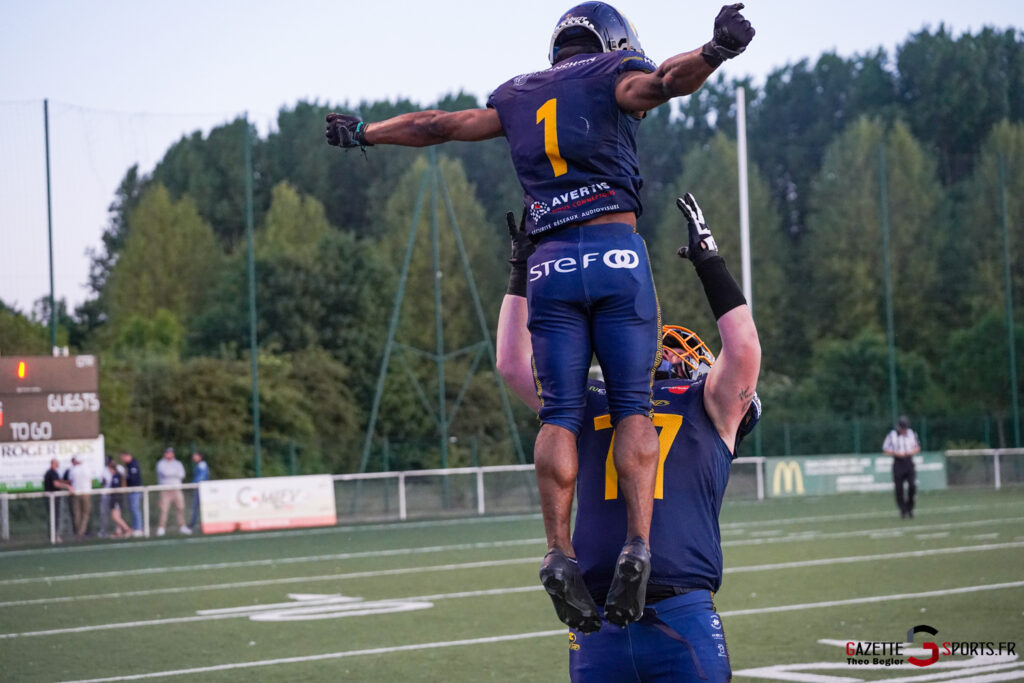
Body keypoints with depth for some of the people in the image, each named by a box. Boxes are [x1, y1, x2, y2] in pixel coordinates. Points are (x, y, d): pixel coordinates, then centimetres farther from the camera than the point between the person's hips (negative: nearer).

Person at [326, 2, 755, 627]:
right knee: (633, 407, 0)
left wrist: (364, 133, 44)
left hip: (552, 265, 3)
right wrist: (715, 52, -32)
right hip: (617, 251, -3)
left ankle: (559, 551, -6)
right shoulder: (612, 77, 8)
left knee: (560, 414, 4)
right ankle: (639, 541, -15)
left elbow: (436, 125, 29)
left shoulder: (517, 97, 20)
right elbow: (661, 82, -15)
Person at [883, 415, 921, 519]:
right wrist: (896, 453, -16)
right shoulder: (891, 435, -2)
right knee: (899, 488, -1)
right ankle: (903, 511, 10)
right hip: (898, 463, -2)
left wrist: (911, 452, -7)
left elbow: (918, 448, 15)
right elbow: (885, 450, -1)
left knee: (912, 486, -12)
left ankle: (909, 507, 6)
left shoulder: (912, 434, 9)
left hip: (909, 463, 2)